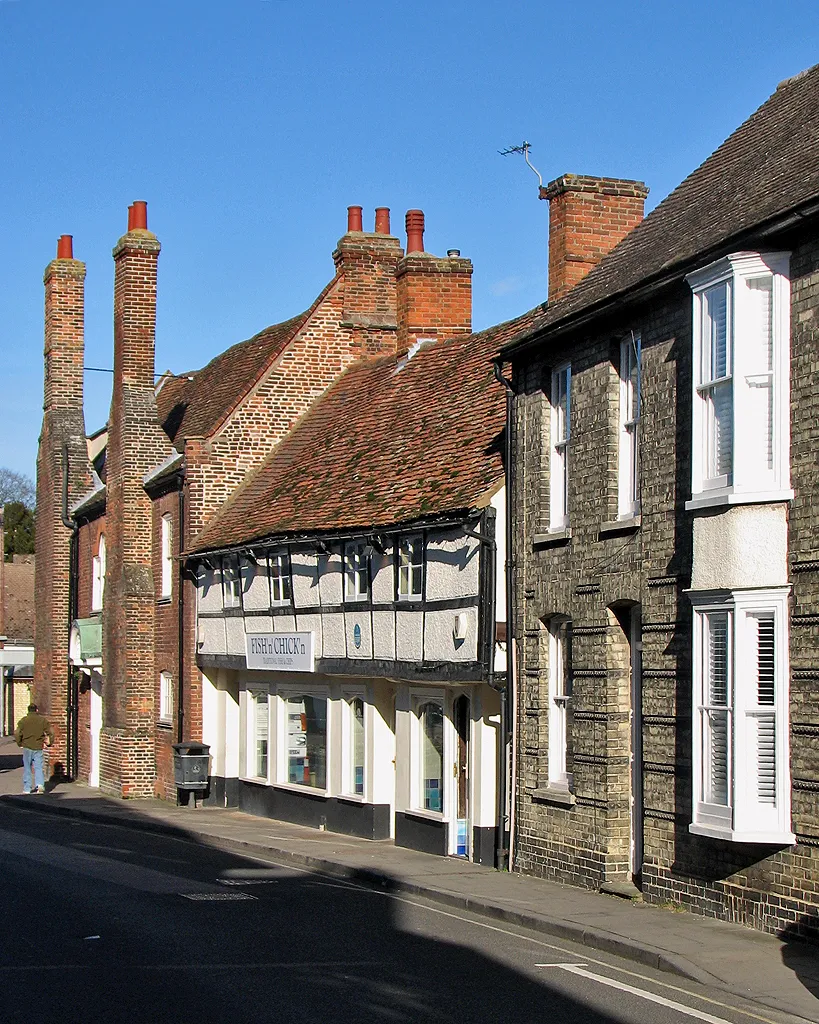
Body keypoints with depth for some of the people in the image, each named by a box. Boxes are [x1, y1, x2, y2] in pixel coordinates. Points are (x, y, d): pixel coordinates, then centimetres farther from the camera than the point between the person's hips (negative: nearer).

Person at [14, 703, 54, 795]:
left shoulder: (23, 720, -1)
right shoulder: (43, 720, 2)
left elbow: (17, 733, -5)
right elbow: (51, 732, 0)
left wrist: (20, 743, 10)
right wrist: (49, 742, 13)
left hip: (27, 747, 0)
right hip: (38, 747, 0)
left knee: (27, 768, 9)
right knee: (38, 767, 5)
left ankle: (27, 789, 11)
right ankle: (40, 784, -16)